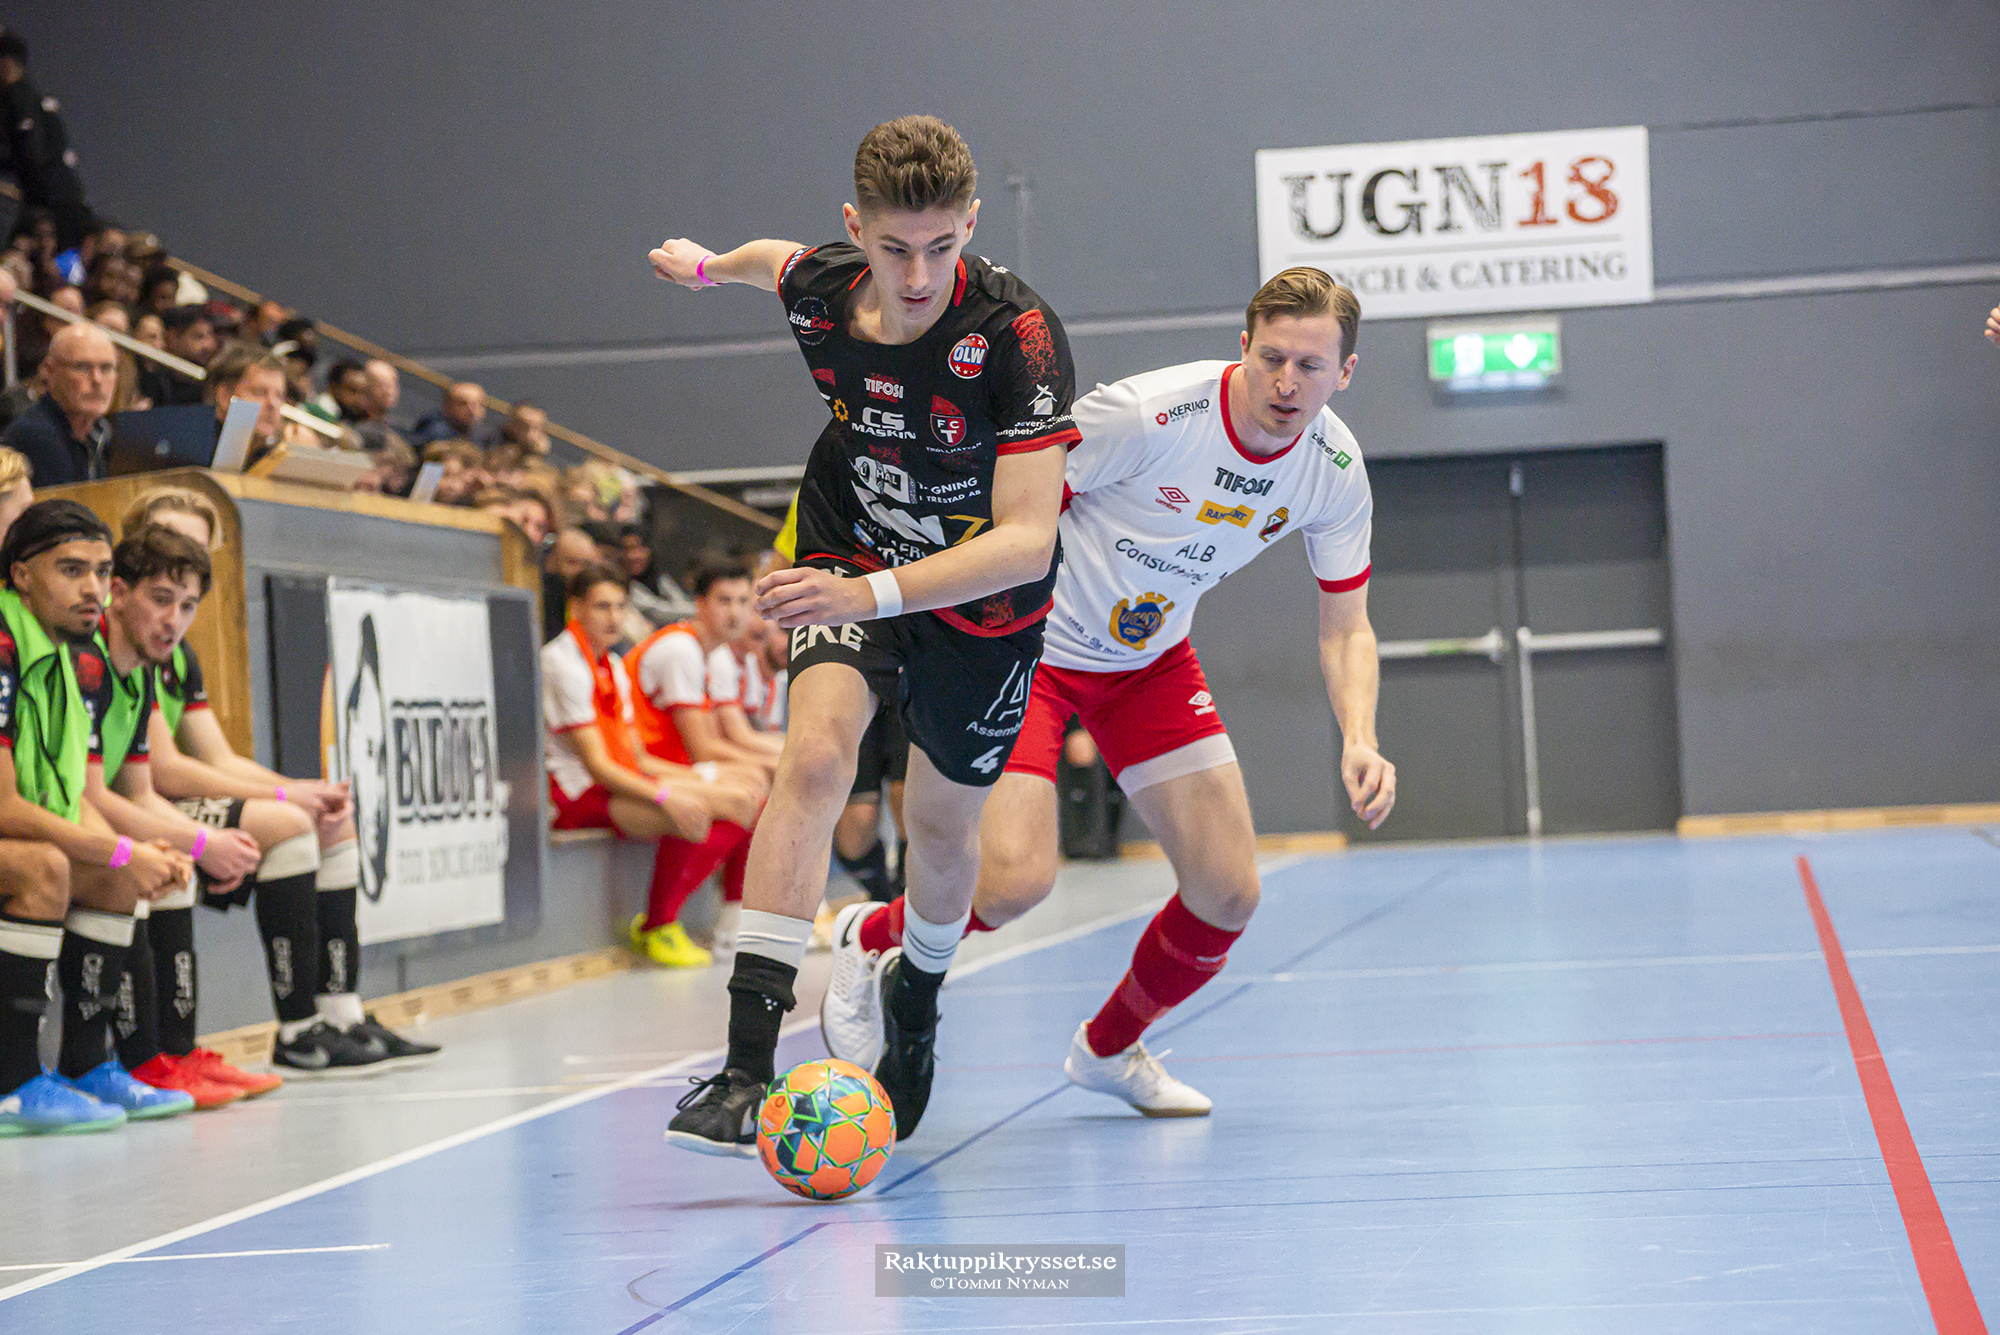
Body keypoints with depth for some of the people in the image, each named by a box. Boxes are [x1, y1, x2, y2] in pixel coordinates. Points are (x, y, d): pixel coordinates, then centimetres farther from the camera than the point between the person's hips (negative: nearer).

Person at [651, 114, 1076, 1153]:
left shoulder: (1017, 334, -32)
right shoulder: (818, 288, -18)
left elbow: (1026, 541, -35)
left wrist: (871, 594, -46)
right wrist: (708, 265, 31)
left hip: (981, 597, -1)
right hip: (849, 556, 1)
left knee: (944, 825, 15)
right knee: (815, 756, -26)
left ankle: (916, 1003, 50)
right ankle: (747, 1067, -32)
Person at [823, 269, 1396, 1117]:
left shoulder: (1336, 472, -12)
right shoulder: (1147, 415, -29)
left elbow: (1345, 627, -3)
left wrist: (1359, 739, -20)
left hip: (1151, 663, 6)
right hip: (1029, 641, -6)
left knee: (1228, 894, -3)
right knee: (1018, 881, -21)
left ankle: (1108, 1047, 25)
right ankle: (867, 940, 12)